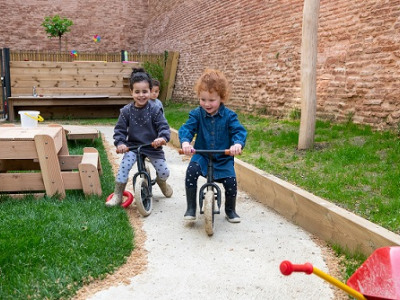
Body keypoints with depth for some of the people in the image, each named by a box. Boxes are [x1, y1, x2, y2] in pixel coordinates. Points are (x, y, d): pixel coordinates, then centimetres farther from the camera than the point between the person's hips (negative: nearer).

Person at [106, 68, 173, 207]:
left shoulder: (155, 110, -12)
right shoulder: (126, 111, -7)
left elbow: (164, 127, -15)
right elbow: (119, 129, -2)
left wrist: (163, 138, -37)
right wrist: (120, 143, -19)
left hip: (153, 147, 0)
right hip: (132, 146, 1)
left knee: (164, 172, -4)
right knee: (124, 167, -20)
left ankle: (161, 182, 36)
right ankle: (117, 195, -2)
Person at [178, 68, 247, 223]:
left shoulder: (229, 115, -6)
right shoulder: (196, 114, -3)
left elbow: (239, 130, -15)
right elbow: (186, 128, -13)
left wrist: (238, 144, -39)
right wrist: (185, 142, -37)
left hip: (223, 158, 0)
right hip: (202, 155, 0)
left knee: (231, 180, -17)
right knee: (191, 170, -27)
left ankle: (230, 210, 14)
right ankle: (191, 208, -11)